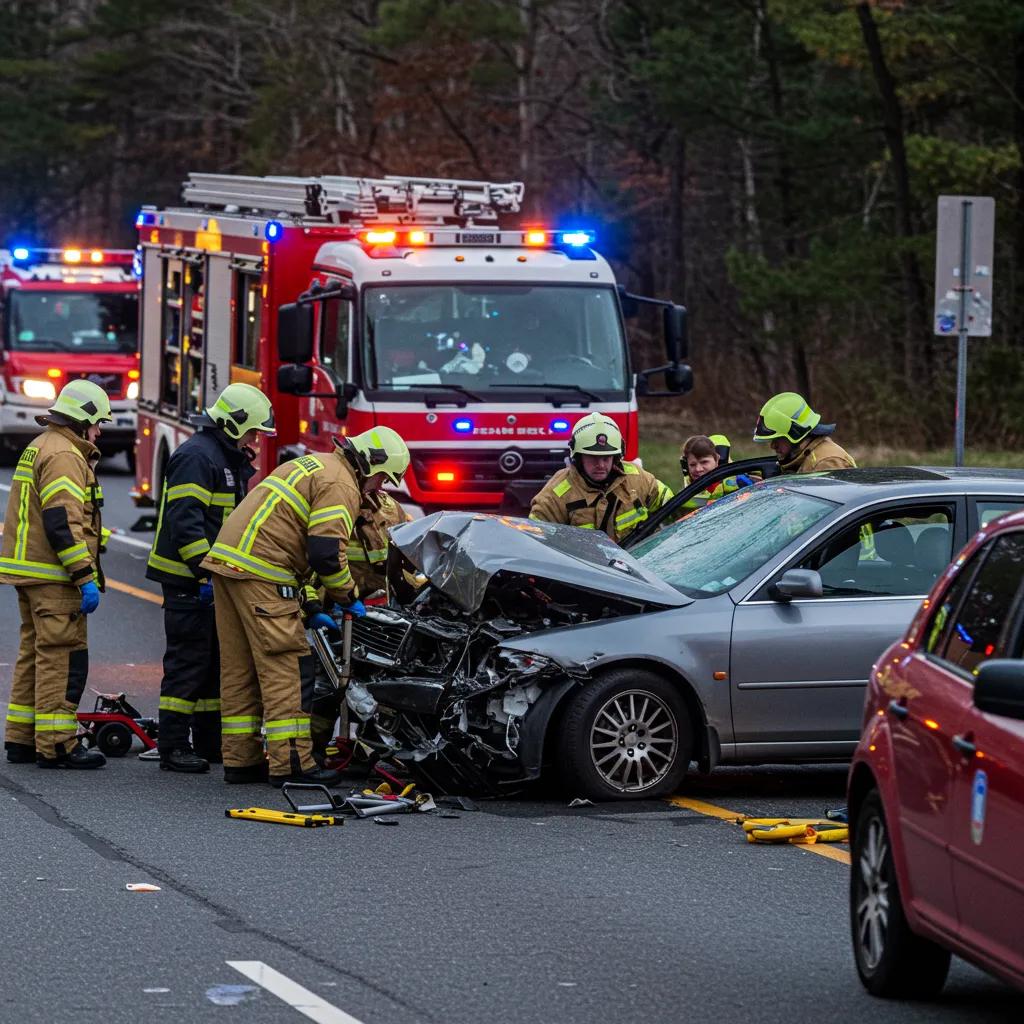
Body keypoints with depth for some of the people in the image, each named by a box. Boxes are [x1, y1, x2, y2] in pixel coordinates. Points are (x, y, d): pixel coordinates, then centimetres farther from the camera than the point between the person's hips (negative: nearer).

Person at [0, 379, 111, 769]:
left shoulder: (39, 447, 19)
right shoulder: (64, 456, -15)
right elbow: (63, 522, -23)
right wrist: (86, 577, -23)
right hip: (54, 577, -11)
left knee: (35, 655, 15)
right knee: (62, 657, -8)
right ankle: (57, 745, -9)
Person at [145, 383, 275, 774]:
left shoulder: (230, 459, 18)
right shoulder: (197, 456, -15)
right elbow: (185, 520, -24)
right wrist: (205, 571, -27)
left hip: (214, 578, 10)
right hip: (188, 580, -10)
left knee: (215, 661, 13)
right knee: (189, 661, -9)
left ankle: (210, 742, 21)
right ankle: (173, 748, -7)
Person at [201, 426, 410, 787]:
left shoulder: (312, 466, 26)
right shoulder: (341, 484, -6)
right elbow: (327, 552, -17)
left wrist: (306, 608, 26)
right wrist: (349, 598, 0)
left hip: (226, 559, 10)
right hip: (260, 573, -10)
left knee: (239, 671, 12)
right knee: (287, 667, -7)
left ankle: (240, 760, 15)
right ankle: (291, 763, -9)